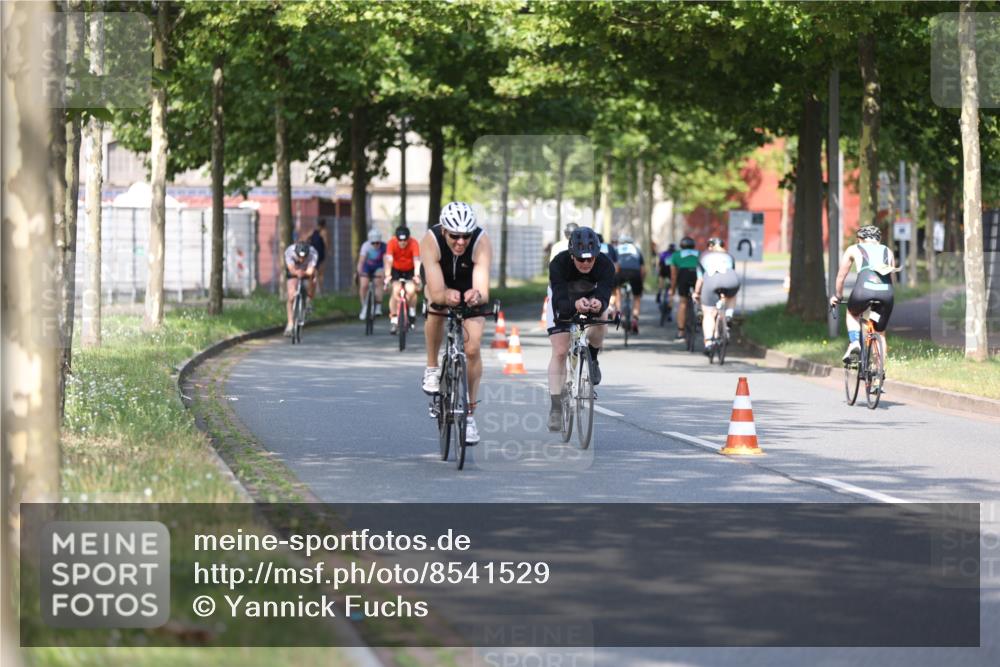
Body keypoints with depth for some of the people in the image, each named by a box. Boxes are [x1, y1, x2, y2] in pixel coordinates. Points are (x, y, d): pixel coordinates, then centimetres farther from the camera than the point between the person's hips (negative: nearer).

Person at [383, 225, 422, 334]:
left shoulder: (413, 244, -26)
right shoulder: (392, 243, -25)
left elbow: (416, 260, -36)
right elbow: (389, 259, -35)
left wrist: (416, 276, -50)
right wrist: (387, 275, -48)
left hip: (410, 270, 0)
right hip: (396, 269, 0)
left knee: (411, 291, -23)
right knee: (395, 291, -21)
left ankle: (412, 311, 6)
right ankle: (393, 319, -10)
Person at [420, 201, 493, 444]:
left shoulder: (482, 243, -36)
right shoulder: (431, 241, -36)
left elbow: (483, 293, -45)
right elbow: (437, 292, -41)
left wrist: (476, 296, -68)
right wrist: (448, 295, -63)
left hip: (469, 286, 0)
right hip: (441, 281, 0)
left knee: (472, 349, -10)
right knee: (437, 306, -34)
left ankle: (469, 414, 5)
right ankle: (432, 368, -13)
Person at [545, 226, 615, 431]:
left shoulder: (605, 265, -33)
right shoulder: (558, 264, -36)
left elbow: (604, 297, -42)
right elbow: (560, 302, -44)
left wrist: (599, 304, -66)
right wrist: (575, 305, -66)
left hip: (592, 296, 1)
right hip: (562, 299, -1)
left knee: (600, 320, -33)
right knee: (560, 352, -12)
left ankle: (592, 358, -3)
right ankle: (555, 407, -5)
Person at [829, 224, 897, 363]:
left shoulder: (854, 250, 24)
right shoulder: (888, 252, 30)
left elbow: (841, 276, 30)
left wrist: (837, 296, 46)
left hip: (864, 289, -2)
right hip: (886, 292, 2)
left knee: (852, 313, 31)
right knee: (880, 334, 20)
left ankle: (854, 342, 9)